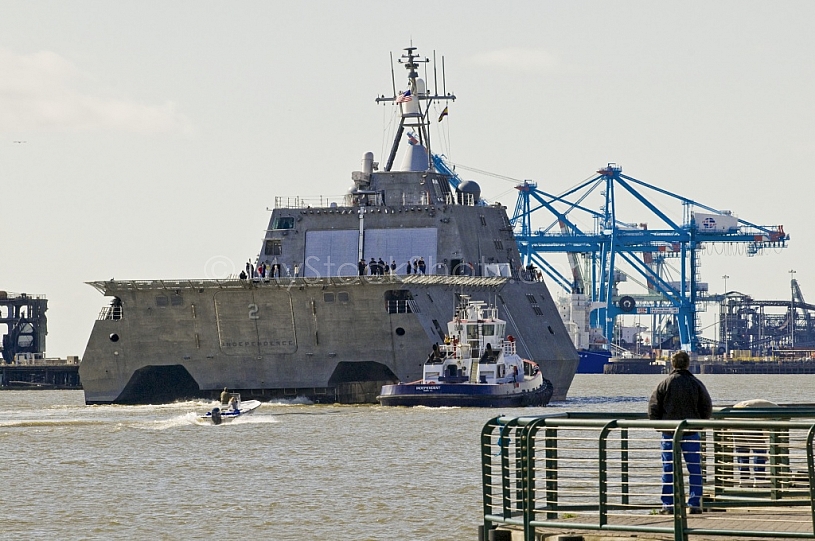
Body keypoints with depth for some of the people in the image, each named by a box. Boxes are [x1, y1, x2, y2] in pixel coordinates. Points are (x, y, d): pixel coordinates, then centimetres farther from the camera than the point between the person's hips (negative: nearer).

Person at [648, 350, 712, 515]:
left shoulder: (664, 384, -4)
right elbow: (707, 408, 3)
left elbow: (653, 408, -2)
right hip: (691, 433, 0)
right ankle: (694, 504, 2)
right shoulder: (696, 384, -2)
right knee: (695, 469, 6)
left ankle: (668, 505, 3)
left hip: (669, 432, 0)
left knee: (668, 469, 5)